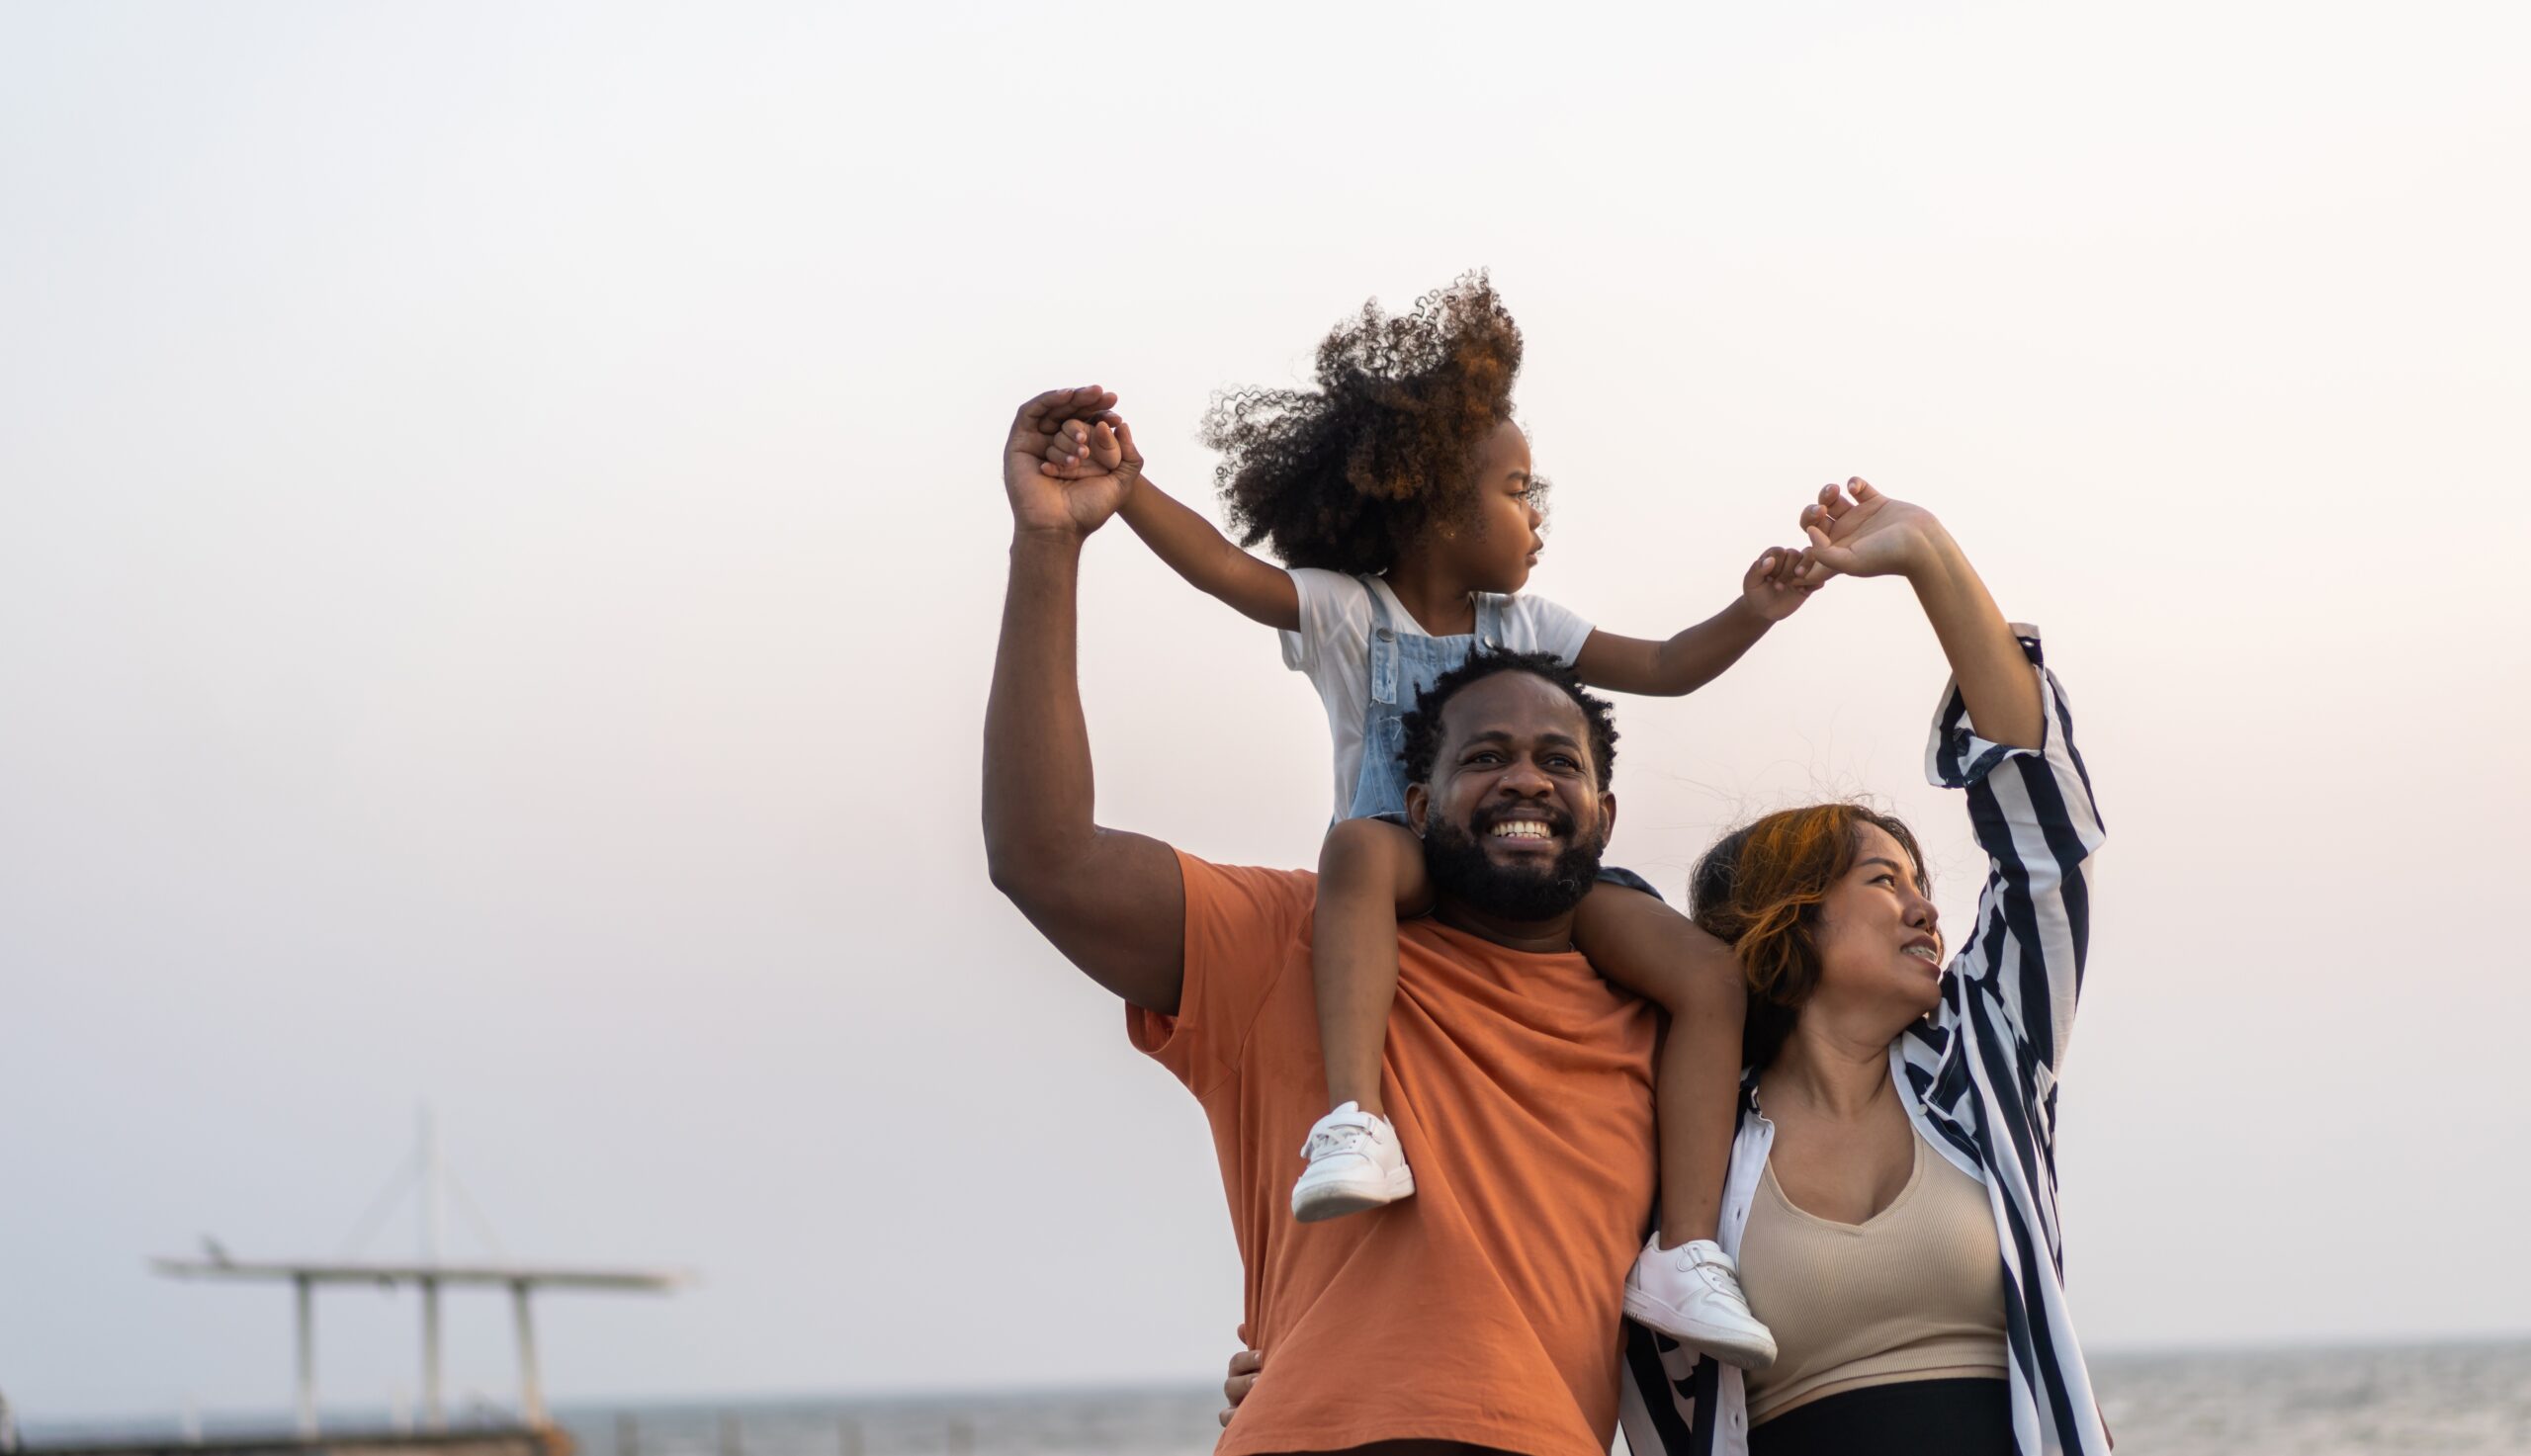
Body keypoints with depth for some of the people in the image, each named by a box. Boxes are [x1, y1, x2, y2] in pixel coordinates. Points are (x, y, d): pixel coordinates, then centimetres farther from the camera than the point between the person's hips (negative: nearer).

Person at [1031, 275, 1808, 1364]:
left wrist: (1750, 617, -2)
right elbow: (1226, 568, -15)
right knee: (1361, 845, -42)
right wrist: (1128, 490, -32)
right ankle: (1356, 1121, -55)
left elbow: (1664, 668, 16)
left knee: (1708, 975, -19)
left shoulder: (1525, 626, 16)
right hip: (1411, 878, -4)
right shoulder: (1347, 613, 1)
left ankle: (1683, 1253, -23)